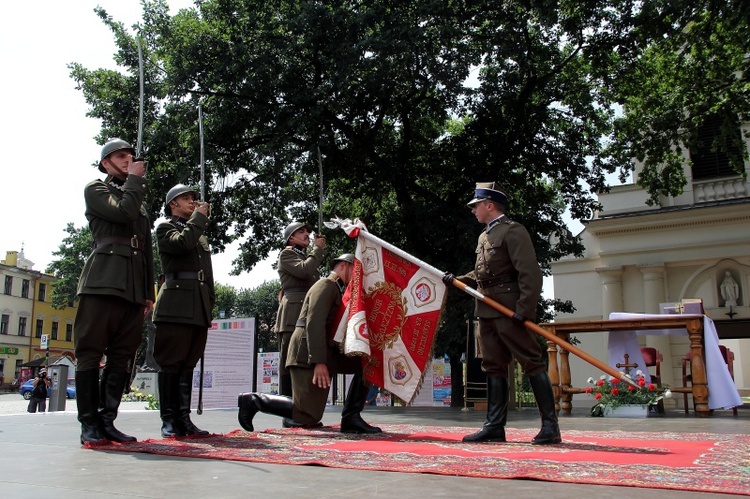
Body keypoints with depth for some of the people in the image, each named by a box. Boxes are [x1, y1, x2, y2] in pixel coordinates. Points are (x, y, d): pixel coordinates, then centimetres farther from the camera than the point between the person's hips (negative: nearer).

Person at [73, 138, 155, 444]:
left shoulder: (139, 201, 28)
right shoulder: (96, 190, 10)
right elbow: (124, 211, -12)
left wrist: (149, 293, 18)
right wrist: (135, 179, 3)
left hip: (134, 290, 6)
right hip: (102, 282, -6)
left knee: (121, 357, 2)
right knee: (90, 353, -5)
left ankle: (107, 421, 5)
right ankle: (89, 424, -1)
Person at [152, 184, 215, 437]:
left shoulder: (201, 235, 28)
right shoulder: (165, 228, 8)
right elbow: (182, 243, -15)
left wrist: (210, 304, 16)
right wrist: (199, 217, -3)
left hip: (199, 308, 6)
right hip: (176, 306, -6)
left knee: (188, 364, 5)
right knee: (171, 363, -6)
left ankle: (183, 417, 6)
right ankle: (168, 419, -3)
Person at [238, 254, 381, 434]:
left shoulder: (336, 289, 25)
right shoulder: (326, 285, -6)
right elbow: (314, 323, -19)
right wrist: (319, 362, -26)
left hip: (325, 352, 10)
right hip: (308, 354, -10)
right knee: (309, 417, -15)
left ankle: (351, 418, 0)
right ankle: (254, 400, -2)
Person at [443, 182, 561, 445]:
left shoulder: (513, 231, -7)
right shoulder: (484, 236, 20)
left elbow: (530, 273, -15)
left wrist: (525, 309, -22)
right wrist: (458, 280, 7)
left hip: (510, 310, -9)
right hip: (487, 312, 9)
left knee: (532, 362, -4)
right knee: (494, 367, 10)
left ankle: (550, 425, 1)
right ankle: (495, 426, 15)